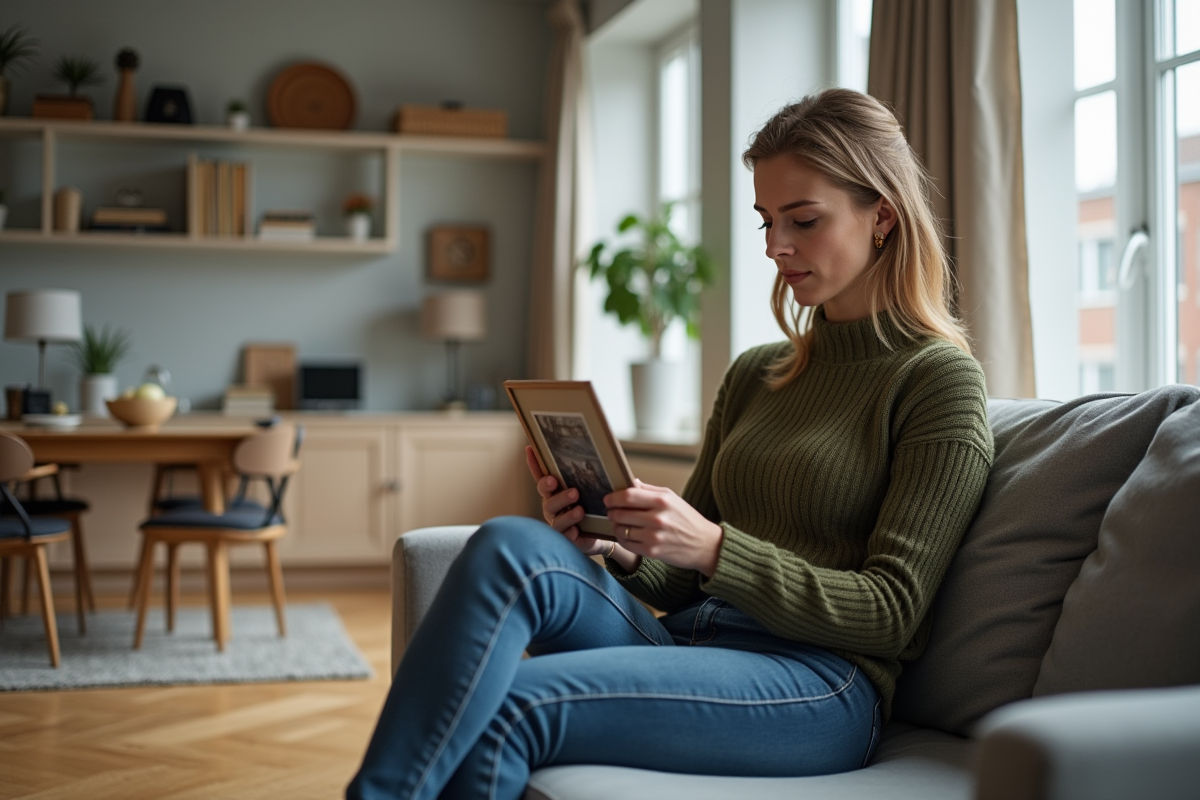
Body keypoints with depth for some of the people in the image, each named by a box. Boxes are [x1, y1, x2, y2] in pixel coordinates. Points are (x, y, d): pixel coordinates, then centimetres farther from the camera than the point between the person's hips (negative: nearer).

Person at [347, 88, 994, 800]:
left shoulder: (939, 379, 0)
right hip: (681, 640, 6)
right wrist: (616, 548, -4)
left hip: (818, 687, -6)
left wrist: (713, 548, -18)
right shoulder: (753, 375, 20)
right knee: (514, 545, -26)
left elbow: (890, 613, -7)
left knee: (501, 710, -30)